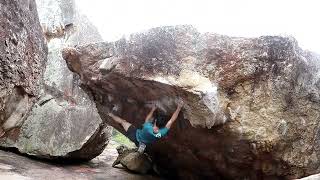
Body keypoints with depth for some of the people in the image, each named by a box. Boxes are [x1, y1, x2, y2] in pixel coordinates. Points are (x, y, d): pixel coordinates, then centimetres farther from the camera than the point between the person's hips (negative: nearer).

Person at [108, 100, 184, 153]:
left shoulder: (147, 127, -41)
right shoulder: (162, 133, -38)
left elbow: (147, 119, -16)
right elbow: (172, 120, -33)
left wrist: (152, 110, -4)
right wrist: (179, 107, -34)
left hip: (135, 136, -2)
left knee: (123, 121, 14)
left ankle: (111, 115, 40)